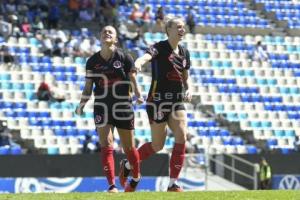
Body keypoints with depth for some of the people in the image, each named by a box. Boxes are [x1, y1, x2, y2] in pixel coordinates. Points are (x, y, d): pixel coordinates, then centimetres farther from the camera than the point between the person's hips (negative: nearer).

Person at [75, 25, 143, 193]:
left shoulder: (125, 57, -2)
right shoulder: (92, 61, 4)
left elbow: (133, 80, -4)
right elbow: (88, 88, 8)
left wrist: (138, 95, -23)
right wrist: (82, 105, -7)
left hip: (123, 106, -1)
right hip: (102, 108, 1)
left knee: (129, 148, 9)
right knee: (106, 146, -11)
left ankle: (136, 178, 33)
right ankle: (112, 185, -11)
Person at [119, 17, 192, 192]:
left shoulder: (184, 52, 11)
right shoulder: (160, 48, -8)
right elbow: (146, 56, -30)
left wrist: (188, 90, 3)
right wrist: (138, 63, -54)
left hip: (177, 102, 6)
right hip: (158, 100, -6)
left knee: (182, 137, -14)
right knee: (158, 145, 1)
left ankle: (173, 183, -8)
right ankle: (127, 165, 28)